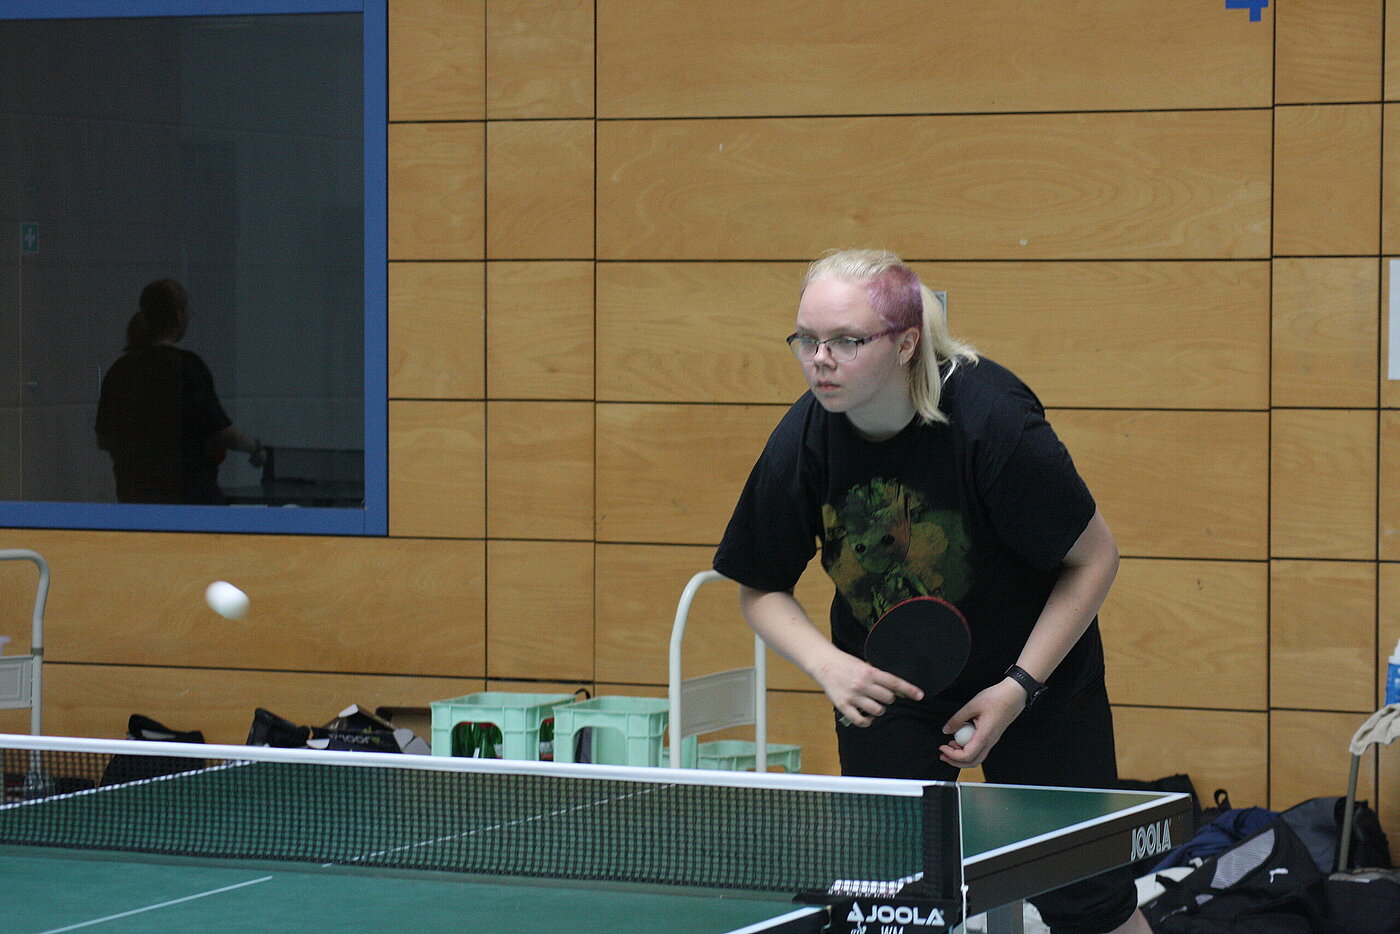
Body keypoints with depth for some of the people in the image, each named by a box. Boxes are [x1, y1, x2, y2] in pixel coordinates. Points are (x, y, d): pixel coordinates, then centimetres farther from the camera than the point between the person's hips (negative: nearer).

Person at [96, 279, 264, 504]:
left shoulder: (119, 369, 5)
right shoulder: (187, 365, -12)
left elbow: (104, 439, 11)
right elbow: (221, 432, -12)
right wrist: (255, 447, 6)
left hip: (132, 492, 6)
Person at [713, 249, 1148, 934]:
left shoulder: (991, 421, -29)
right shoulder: (804, 441, -19)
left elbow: (1094, 558, -17)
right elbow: (760, 590, -4)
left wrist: (1018, 687, -20)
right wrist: (828, 666, -23)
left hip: (1030, 672, -2)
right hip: (882, 682, 2)